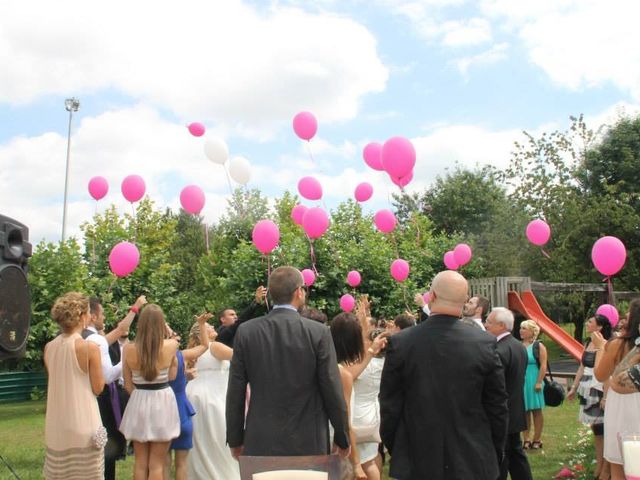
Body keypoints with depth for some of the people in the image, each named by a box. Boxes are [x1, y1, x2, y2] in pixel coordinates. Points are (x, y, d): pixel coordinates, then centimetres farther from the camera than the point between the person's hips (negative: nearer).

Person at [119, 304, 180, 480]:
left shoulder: (129, 349, -8)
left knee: (140, 462, 14)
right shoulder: (171, 345, -11)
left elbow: (128, 385, 0)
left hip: (138, 404, 2)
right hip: (162, 403, -1)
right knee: (157, 464, 7)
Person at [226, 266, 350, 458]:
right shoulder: (318, 332, -9)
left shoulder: (245, 331, -3)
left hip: (259, 443, 2)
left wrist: (235, 439, 12)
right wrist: (342, 438, 6)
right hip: (308, 443, -2)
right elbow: (332, 390, -6)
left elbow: (235, 391, 1)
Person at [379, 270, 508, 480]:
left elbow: (389, 407, -4)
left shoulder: (400, 343, -11)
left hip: (416, 462, 0)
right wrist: (496, 455, 12)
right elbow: (497, 408, -2)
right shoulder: (485, 343, -10)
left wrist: (394, 451, 11)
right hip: (474, 462, 1)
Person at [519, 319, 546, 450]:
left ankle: (537, 439, 14)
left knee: (536, 411, 6)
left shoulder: (538, 346, -6)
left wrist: (539, 382, -17)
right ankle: (526, 439, 16)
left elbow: (543, 366, -10)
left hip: (533, 382, -4)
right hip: (520, 382, 4)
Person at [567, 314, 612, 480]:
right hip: (587, 391, 8)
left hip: (600, 391, -8)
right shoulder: (588, 343, 10)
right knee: (595, 428, 15)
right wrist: (574, 388, 18)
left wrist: (606, 396, -25)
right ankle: (599, 465, 25)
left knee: (603, 429, -1)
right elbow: (582, 368, 16)